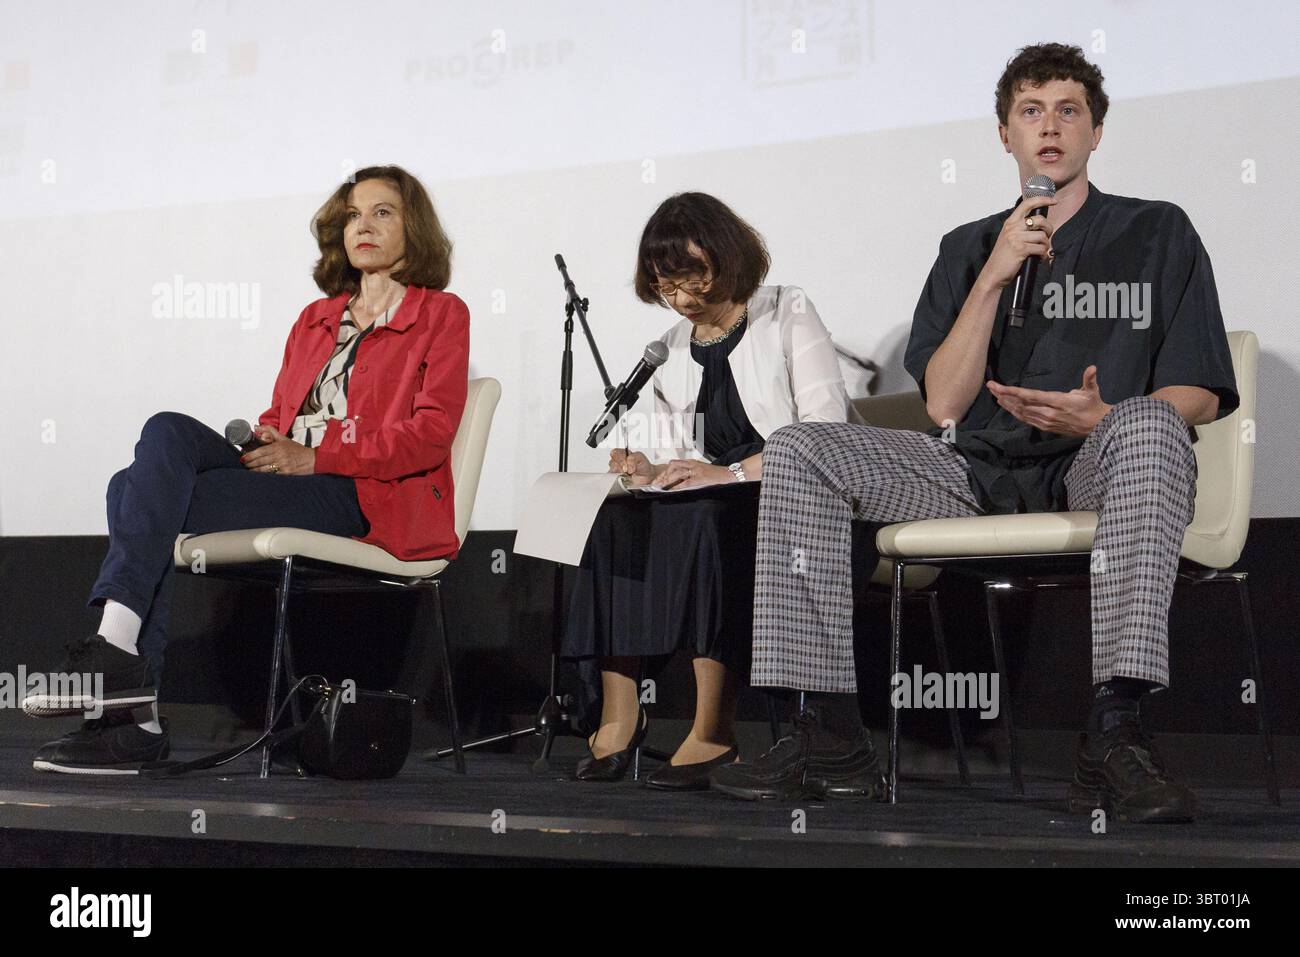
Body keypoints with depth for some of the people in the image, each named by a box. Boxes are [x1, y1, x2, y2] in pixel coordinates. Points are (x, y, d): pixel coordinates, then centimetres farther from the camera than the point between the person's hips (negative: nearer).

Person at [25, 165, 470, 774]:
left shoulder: (440, 315, 7)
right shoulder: (315, 319, 27)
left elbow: (431, 433, -6)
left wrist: (314, 455, -14)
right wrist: (261, 443, -3)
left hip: (370, 498, -6)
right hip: (286, 476, 6)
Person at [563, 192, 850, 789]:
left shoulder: (788, 314, 3)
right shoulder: (673, 349, 19)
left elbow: (826, 430, -9)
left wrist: (731, 472, -20)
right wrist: (650, 469, -6)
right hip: (708, 509, 5)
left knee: (701, 520, -36)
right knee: (618, 519, -26)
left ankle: (714, 732, -33)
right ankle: (618, 713, -27)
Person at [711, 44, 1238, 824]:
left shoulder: (1158, 233, 13)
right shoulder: (969, 248, 19)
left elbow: (1199, 396, 4)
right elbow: (945, 407, 7)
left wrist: (1102, 418, -17)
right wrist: (995, 275, -3)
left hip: (1092, 469, -3)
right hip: (978, 471, 3)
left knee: (1147, 424, -38)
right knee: (798, 451, -18)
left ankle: (1114, 732, -43)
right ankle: (834, 739, -25)